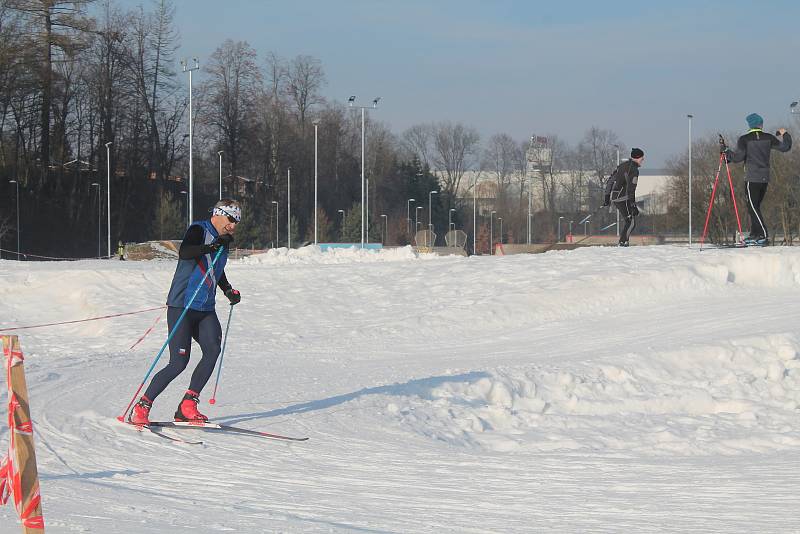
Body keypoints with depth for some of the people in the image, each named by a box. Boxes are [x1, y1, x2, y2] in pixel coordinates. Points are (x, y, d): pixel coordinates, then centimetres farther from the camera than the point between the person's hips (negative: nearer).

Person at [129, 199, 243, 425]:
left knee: (213, 349, -17)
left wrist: (228, 290, 21)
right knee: (179, 362, -12)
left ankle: (187, 406, -12)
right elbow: (184, 253, -29)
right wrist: (210, 247, -39)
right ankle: (141, 409, 0)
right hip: (182, 306, -7)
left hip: (205, 310, 7)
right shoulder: (198, 230, -9)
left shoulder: (223, 241, 16)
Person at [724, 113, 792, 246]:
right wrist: (785, 134, 28)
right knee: (755, 206, 16)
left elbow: (738, 157, -13)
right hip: (765, 178, 5)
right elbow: (785, 147, 10)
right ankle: (755, 235, 17)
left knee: (753, 207, -6)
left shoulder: (744, 139, -6)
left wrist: (726, 151, 3)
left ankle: (764, 235, -17)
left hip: (752, 179, -5)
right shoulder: (768, 138, 5)